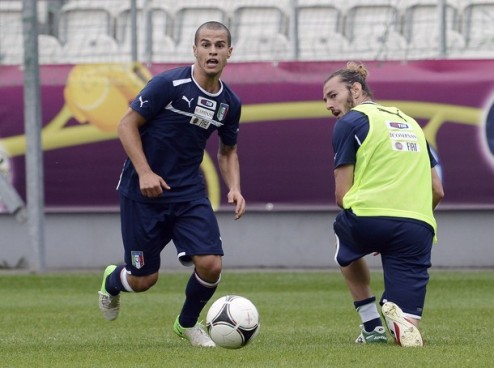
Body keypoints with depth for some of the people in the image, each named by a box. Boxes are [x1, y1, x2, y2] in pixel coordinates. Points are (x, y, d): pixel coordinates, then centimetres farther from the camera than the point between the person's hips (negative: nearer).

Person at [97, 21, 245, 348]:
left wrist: (234, 188, -1)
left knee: (211, 265, -13)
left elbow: (228, 151, 17)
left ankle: (188, 323, 17)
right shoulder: (169, 84, -17)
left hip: (189, 191, 4)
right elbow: (127, 125, -12)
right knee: (144, 279, 2)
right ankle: (112, 282, 41)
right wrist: (144, 173, -21)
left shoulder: (230, 103, 1)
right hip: (143, 190, -4)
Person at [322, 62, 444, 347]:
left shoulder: (350, 122, 6)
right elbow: (437, 191, 25)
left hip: (369, 222, -4)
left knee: (347, 246, 36)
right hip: (419, 230, 4)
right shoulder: (410, 122, 25)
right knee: (408, 334, 7)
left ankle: (372, 325, 23)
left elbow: (342, 196, 4)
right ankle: (399, 318, -26)